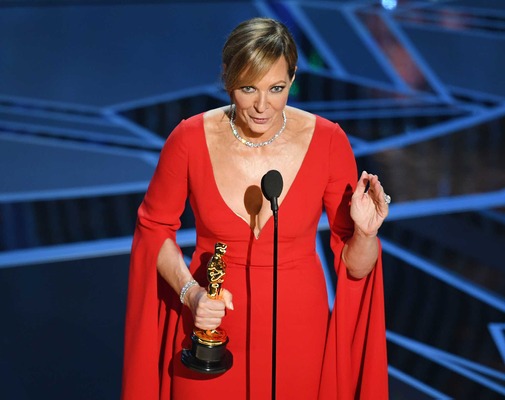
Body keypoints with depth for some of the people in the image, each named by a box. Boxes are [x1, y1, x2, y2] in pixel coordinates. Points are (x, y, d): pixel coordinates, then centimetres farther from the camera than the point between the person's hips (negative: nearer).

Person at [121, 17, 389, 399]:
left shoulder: (327, 141, -14)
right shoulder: (190, 139, -14)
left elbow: (355, 265, -6)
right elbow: (154, 227, 1)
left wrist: (365, 232, -27)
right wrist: (190, 292, -13)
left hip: (297, 331, 0)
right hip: (212, 329, 0)